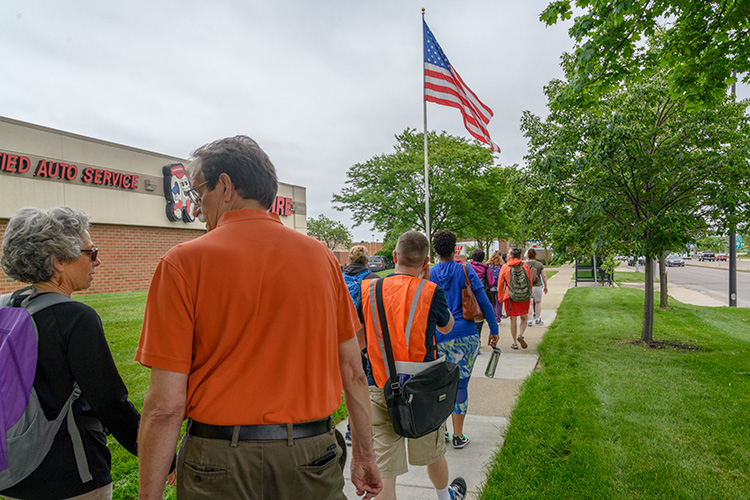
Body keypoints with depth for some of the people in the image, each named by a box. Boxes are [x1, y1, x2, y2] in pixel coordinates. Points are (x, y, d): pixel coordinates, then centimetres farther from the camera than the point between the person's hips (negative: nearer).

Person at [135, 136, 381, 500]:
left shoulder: (185, 263, -12)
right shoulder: (321, 256, -2)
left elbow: (165, 406, -13)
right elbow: (353, 373, 2)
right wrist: (364, 456, 14)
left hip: (219, 461, -2)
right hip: (313, 456, 3)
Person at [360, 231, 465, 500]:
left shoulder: (369, 290, -5)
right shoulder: (430, 292, -10)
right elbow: (447, 326, 10)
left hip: (380, 390, 1)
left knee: (384, 469, 7)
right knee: (432, 453, 25)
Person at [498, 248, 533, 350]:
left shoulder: (505, 267, -1)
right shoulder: (525, 265, 3)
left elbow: (500, 283, 1)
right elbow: (530, 281, 9)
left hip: (510, 296, -1)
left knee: (513, 320, 7)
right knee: (524, 318, 16)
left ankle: (515, 343, 11)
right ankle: (520, 335, -9)